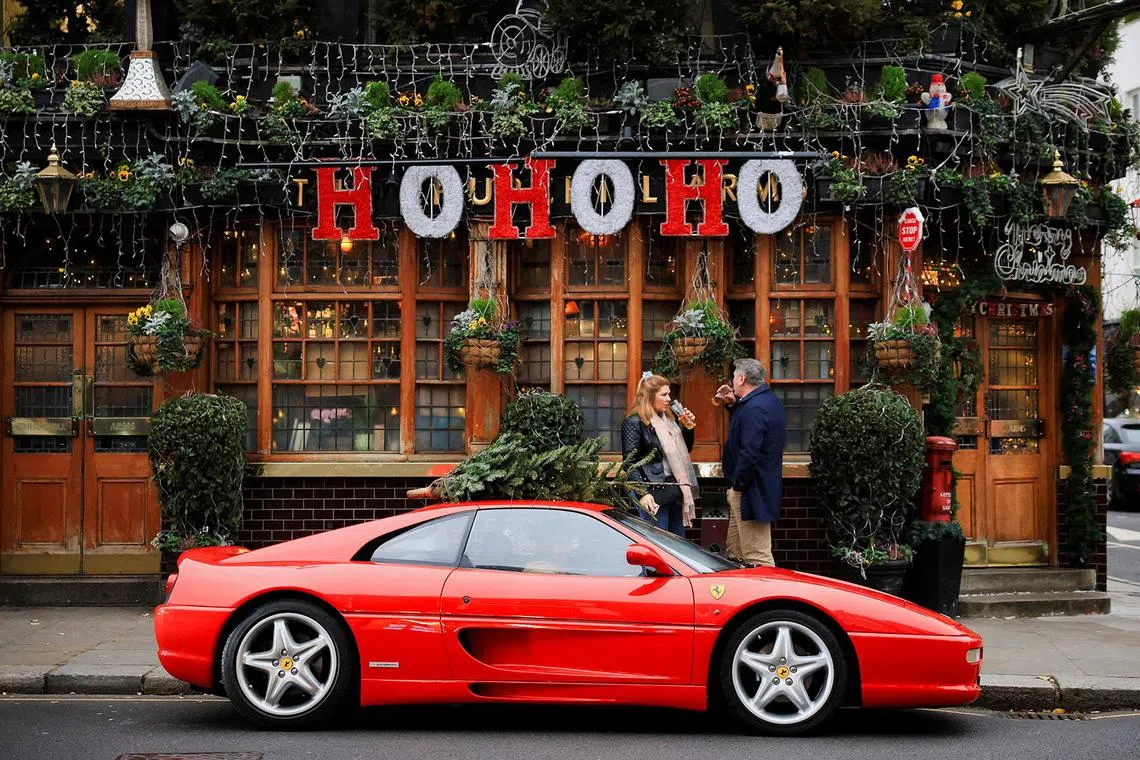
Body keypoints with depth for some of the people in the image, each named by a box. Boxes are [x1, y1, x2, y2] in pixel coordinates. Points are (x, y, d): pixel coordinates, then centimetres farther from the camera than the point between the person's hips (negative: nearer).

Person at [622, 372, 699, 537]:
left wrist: (688, 428, 8)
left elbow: (684, 451, 25)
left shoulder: (668, 419, 15)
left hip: (675, 492, 8)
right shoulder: (634, 423, -9)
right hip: (655, 495, -8)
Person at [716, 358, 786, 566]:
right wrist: (734, 404, 15)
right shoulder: (770, 400, 12)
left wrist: (737, 485, -18)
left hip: (751, 491, -11)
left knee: (757, 557, -8)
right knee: (734, 553, 18)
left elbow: (750, 453, -28)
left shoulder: (754, 408, -22)